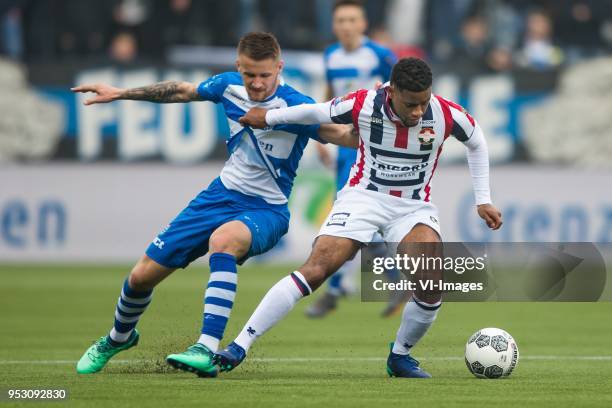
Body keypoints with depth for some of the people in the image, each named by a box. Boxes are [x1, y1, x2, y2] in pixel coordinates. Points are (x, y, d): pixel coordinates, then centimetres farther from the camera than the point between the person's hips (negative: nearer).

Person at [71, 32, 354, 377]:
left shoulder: (295, 106, -21)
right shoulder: (229, 86, -4)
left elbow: (344, 135, -32)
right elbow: (182, 91, 14)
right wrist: (119, 93, 19)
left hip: (266, 210, -6)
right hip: (224, 193, 6)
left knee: (223, 239, -42)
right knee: (143, 275, 7)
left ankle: (207, 351, -46)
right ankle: (119, 337, 41)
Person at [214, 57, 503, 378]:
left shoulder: (446, 115, -16)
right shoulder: (363, 105, -20)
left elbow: (476, 141, 7)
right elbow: (317, 113, 1)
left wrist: (483, 200, 7)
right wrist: (268, 117, 15)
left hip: (414, 206, 2)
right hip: (363, 196, -1)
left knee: (431, 286, -22)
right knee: (314, 270, -20)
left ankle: (400, 356, 6)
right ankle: (239, 347, -18)